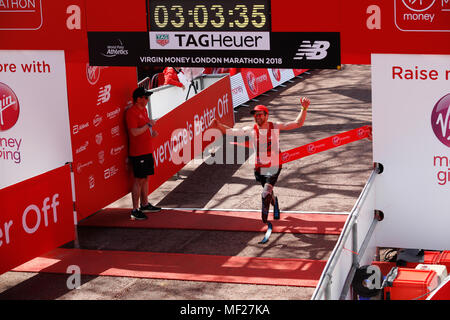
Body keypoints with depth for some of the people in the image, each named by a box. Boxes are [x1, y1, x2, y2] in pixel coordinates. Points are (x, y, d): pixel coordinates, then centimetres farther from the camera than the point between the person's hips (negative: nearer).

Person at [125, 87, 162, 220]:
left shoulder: (144, 109, 14)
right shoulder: (131, 112, -16)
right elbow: (135, 132, -23)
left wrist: (152, 132, 9)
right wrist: (149, 125, -16)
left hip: (147, 150, 9)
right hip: (138, 152, -9)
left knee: (145, 178, 15)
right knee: (138, 180, -6)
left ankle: (145, 204, 27)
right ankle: (135, 210, -1)